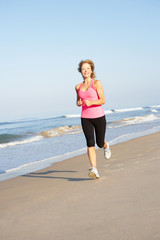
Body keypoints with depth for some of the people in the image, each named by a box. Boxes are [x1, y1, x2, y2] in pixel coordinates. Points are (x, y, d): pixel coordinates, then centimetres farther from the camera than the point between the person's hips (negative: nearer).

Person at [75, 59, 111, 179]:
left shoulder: (97, 83, -4)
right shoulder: (78, 87, 10)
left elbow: (103, 100, -8)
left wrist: (90, 102, -24)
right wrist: (78, 103, -1)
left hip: (99, 116, -2)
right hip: (85, 118, 2)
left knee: (100, 143, 9)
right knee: (90, 143, -12)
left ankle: (106, 146, 47)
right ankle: (94, 170, -15)